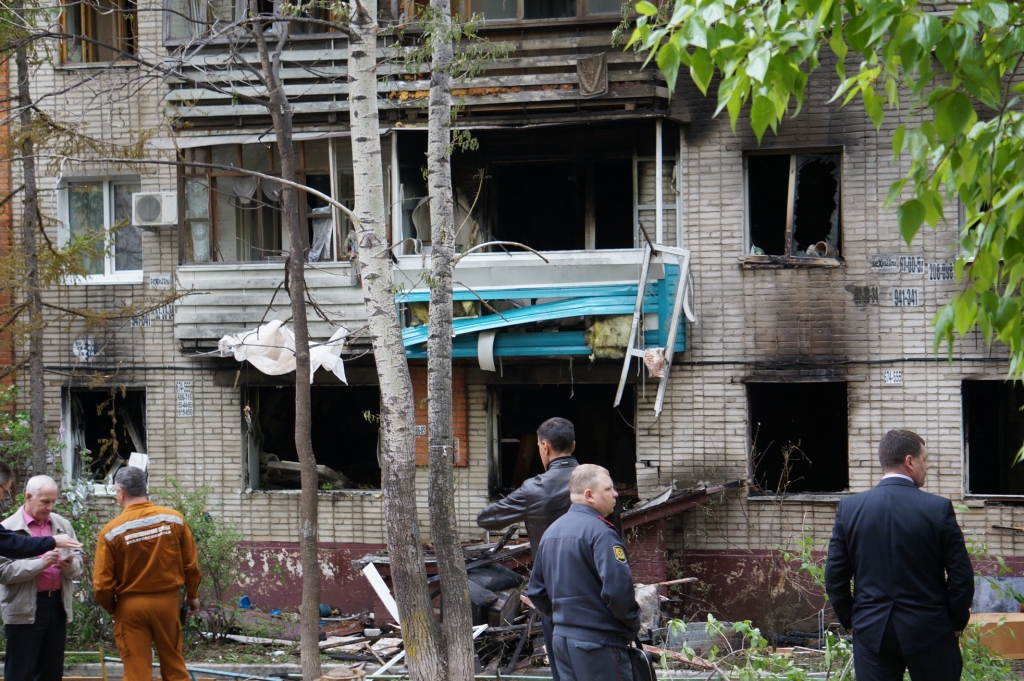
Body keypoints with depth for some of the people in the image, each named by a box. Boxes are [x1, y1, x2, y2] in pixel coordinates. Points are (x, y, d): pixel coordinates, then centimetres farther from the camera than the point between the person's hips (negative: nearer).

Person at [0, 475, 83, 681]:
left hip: (57, 605, 5)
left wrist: (70, 565, -12)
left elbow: (78, 561, 11)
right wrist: (40, 564, -23)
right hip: (25, 610, -5)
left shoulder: (63, 525, 10)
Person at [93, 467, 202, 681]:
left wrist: (111, 608, 10)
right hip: (168, 601, 3)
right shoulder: (174, 519, -5)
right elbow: (191, 565, 2)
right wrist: (192, 595, 18)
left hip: (131, 606, -2)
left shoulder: (112, 531, -13)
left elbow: (102, 584, -9)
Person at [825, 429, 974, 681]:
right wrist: (956, 622, 7)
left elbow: (834, 576, 1)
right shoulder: (939, 508, -8)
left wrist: (850, 621, 13)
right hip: (928, 631, -2)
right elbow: (961, 576, -7)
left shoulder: (850, 508, -1)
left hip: (871, 632, 2)